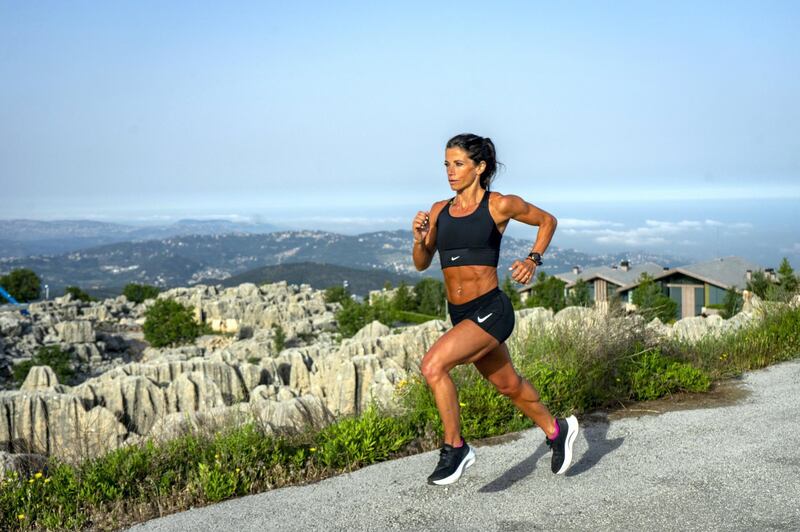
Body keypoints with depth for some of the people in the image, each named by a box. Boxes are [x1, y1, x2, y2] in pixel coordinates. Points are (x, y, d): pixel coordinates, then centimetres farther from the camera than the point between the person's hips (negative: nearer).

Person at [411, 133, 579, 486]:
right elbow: (422, 264, 10)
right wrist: (418, 237, -10)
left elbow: (547, 221, 7)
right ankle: (556, 430, 47)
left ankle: (455, 448, -7)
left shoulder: (500, 205, -8)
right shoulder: (440, 211, 6)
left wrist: (533, 261, -7)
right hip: (460, 315, 7)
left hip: (490, 311, -7)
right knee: (508, 385, 22)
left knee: (433, 365, -24)